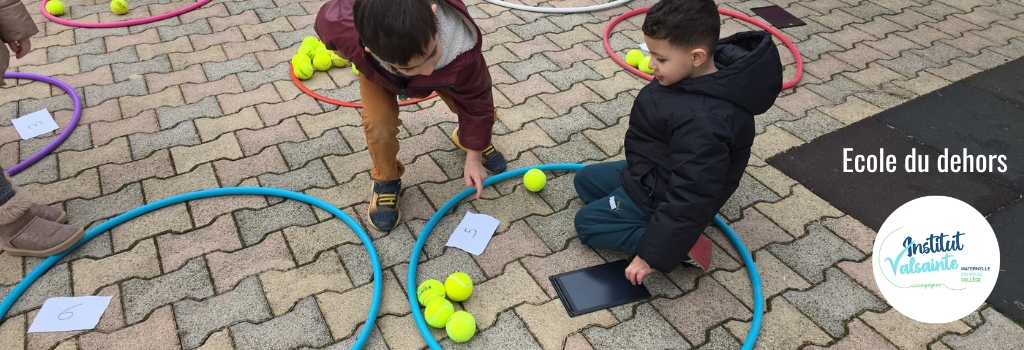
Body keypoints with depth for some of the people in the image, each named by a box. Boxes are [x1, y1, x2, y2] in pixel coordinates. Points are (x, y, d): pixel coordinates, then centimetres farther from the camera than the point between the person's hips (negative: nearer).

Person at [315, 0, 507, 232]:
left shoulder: (461, 50, -48)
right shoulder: (345, 28, -48)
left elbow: (476, 101, -27)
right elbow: (325, 21, -19)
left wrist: (473, 158, -16)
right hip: (376, 66, 0)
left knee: (482, 111, -4)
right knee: (379, 127, -22)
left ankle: (466, 137, 35)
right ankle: (386, 181, 12)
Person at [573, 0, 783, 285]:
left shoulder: (703, 122, -39)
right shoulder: (694, 76, -10)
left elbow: (690, 199, -35)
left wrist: (651, 254, -28)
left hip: (662, 195, -10)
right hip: (652, 172, 10)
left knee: (587, 223, -2)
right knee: (586, 180, 20)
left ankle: (681, 245, -7)